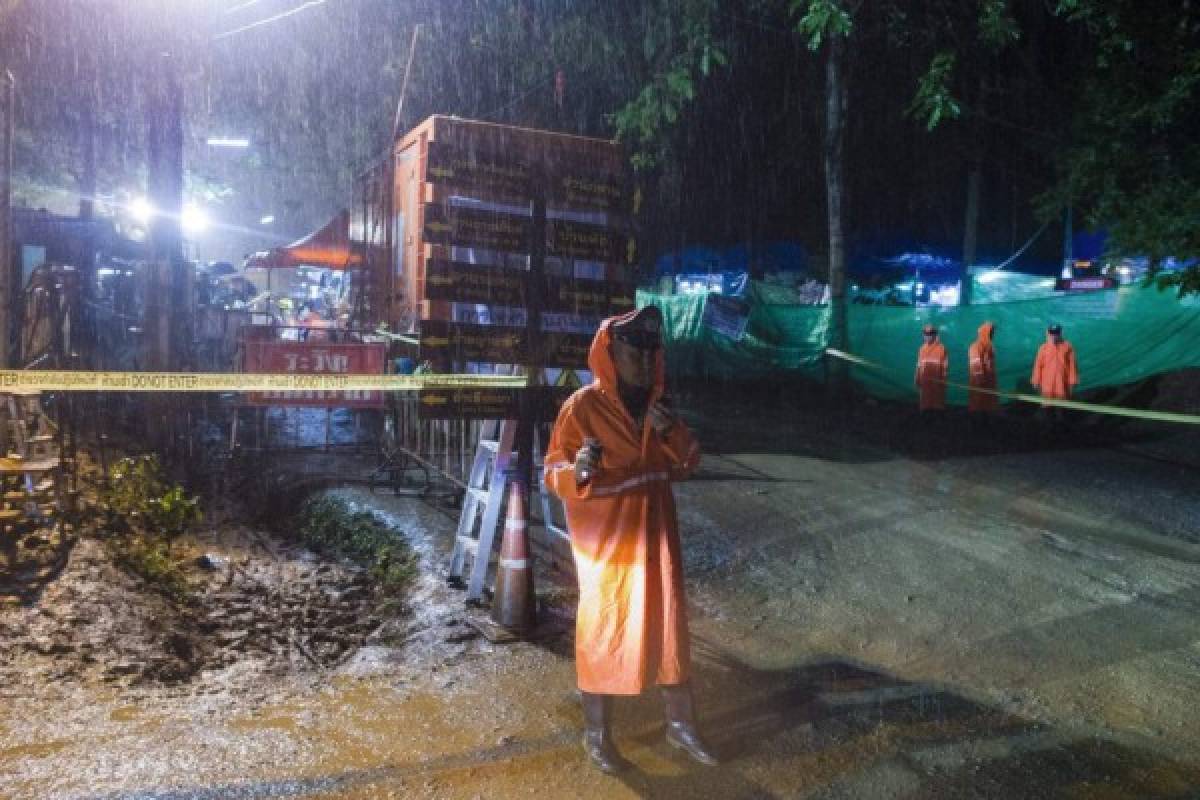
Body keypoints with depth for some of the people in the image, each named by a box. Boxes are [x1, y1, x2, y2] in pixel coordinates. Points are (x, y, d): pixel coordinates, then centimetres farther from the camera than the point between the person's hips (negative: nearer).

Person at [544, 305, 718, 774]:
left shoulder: (657, 404, 5)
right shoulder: (584, 406, -14)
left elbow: (687, 464, 6)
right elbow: (554, 472, -17)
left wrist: (671, 433, -14)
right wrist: (579, 473, -39)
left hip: (655, 534, 6)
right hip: (606, 540, -6)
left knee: (668, 626, 13)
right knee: (603, 631, 4)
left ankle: (681, 724, 30)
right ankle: (596, 735, 22)